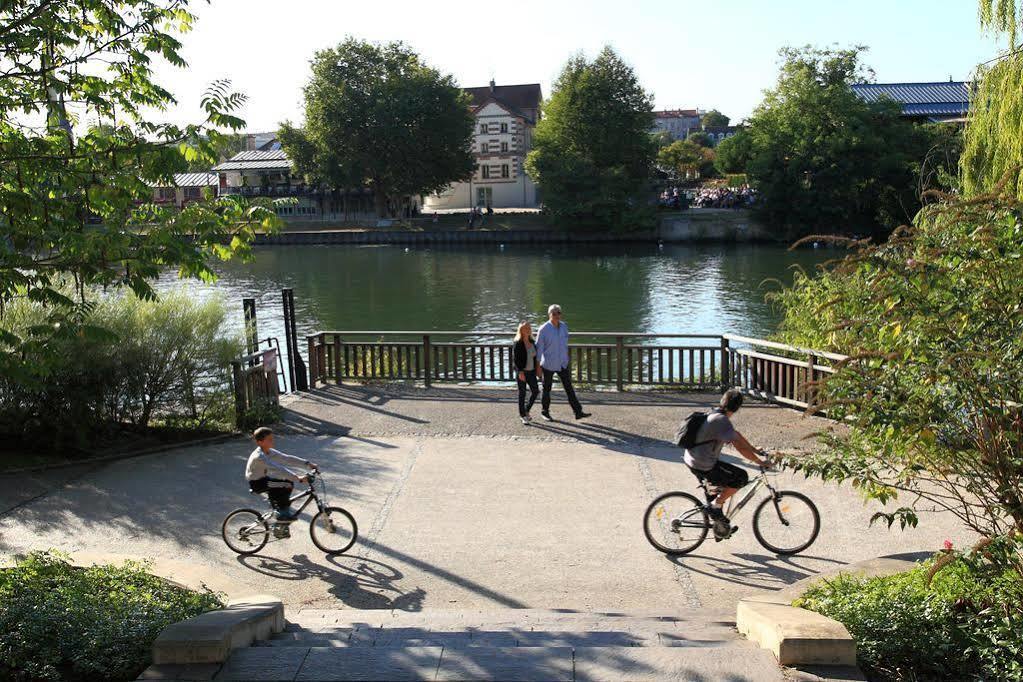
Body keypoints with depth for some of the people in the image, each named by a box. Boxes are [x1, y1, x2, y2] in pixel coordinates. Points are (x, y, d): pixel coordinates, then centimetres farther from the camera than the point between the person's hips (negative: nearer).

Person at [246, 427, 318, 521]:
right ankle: (283, 514, -9)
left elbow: (287, 459, -4)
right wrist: (297, 478, -42)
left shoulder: (270, 452, -1)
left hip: (263, 479, 9)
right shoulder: (259, 457, -29)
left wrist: (307, 464, -13)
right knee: (287, 484, -22)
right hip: (256, 483, -9)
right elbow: (278, 469, -37)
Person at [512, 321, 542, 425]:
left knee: (535, 391, 4)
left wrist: (537, 369, 14)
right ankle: (523, 416, 14)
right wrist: (520, 372, -21)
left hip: (531, 371, 6)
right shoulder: (518, 344, -11)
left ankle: (526, 411, 24)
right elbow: (515, 358, -15)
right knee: (522, 393, 3)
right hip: (521, 372, -6)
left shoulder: (532, 342, 8)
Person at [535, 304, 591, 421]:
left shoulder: (564, 327, 2)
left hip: (562, 364, 4)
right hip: (548, 365, -4)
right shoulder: (543, 329, -14)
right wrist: (537, 365, -10)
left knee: (569, 387, 2)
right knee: (547, 389, 10)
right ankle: (544, 412, 26)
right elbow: (539, 348, -10)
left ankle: (578, 412, 1)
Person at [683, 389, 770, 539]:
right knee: (741, 477, -2)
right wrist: (760, 462, -13)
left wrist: (755, 450, 25)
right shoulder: (722, 421, -21)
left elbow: (737, 435, 21)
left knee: (720, 487, 28)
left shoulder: (715, 415, 10)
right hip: (703, 466, -10)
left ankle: (719, 525, 35)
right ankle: (715, 506, 6)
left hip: (691, 460, 10)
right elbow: (740, 447, -23)